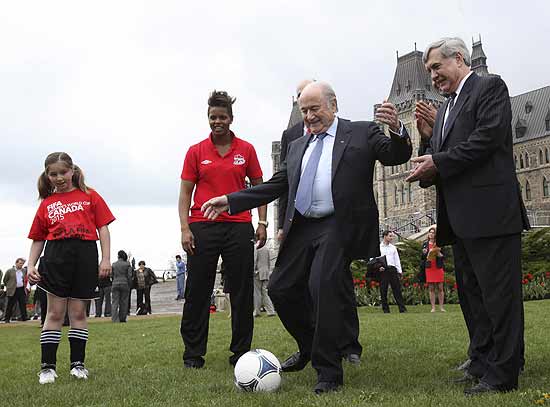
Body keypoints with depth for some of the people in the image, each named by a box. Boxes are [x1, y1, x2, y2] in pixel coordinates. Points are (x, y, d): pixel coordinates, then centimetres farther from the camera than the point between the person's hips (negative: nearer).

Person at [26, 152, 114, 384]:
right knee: (55, 313, -1)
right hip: (56, 255, 1)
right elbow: (37, 239, 16)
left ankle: (78, 363, 13)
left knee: (78, 312, 5)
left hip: (85, 256, -1)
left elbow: (103, 227, 7)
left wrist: (106, 259, -2)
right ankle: (48, 367, 4)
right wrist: (31, 265, 4)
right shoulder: (46, 204, 15)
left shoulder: (89, 196, 11)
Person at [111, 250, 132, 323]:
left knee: (115, 303, 0)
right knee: (123, 303, 7)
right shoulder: (127, 264, -1)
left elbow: (112, 276, 8)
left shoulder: (113, 264, 6)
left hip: (115, 285, 1)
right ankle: (122, 319, 12)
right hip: (125, 284, -1)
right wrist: (130, 286, 2)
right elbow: (129, 276, -5)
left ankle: (114, 319, -11)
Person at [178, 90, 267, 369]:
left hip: (239, 226, 1)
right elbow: (185, 192, 5)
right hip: (202, 227, -1)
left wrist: (262, 222, 3)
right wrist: (185, 228, -5)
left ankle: (241, 351, 14)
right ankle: (193, 353, 11)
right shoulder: (196, 152, 6)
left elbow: (258, 187, 12)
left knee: (242, 292, 3)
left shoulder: (246, 150, 8)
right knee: (197, 291, 1)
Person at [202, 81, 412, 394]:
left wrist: (397, 130, -27)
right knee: (281, 289, 8)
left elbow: (396, 156, -5)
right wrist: (230, 201, 12)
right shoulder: (297, 147, 20)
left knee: (323, 287, -19)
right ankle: (309, 347, 33)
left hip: (339, 226, -6)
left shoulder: (362, 132, 5)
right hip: (302, 228, 7)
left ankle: (329, 373, -5)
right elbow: (276, 186, 19)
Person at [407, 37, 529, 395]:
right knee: (472, 294, 13)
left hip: (490, 211, -9)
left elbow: (488, 137, -14)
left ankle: (502, 374, 0)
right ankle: (482, 365, 22)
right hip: (460, 218, 9)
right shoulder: (445, 109, 23)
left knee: (498, 294, -5)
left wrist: (438, 162, -12)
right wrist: (429, 137, 0)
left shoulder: (490, 87, 0)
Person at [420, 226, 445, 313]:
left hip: (438, 268, -1)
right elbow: (422, 257, 11)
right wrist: (424, 253, -9)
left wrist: (440, 255, -16)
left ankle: (441, 307, 4)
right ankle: (433, 307, 2)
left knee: (440, 288, 0)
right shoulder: (425, 244, 9)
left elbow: (444, 256, 5)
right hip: (429, 268, 1)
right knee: (431, 289, 0)